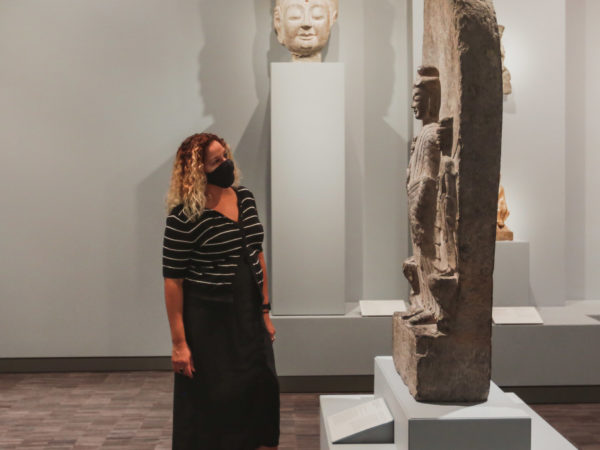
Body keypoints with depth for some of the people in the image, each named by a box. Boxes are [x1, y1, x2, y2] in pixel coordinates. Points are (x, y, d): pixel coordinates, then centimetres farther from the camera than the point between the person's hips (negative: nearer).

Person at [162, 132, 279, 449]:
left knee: (261, 393, 10)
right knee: (211, 402, 6)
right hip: (208, 320, -6)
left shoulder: (245, 198, 4)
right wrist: (179, 341, -14)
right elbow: (172, 281, -13)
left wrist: (265, 311, 11)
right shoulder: (184, 217, -15)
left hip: (249, 316, 6)